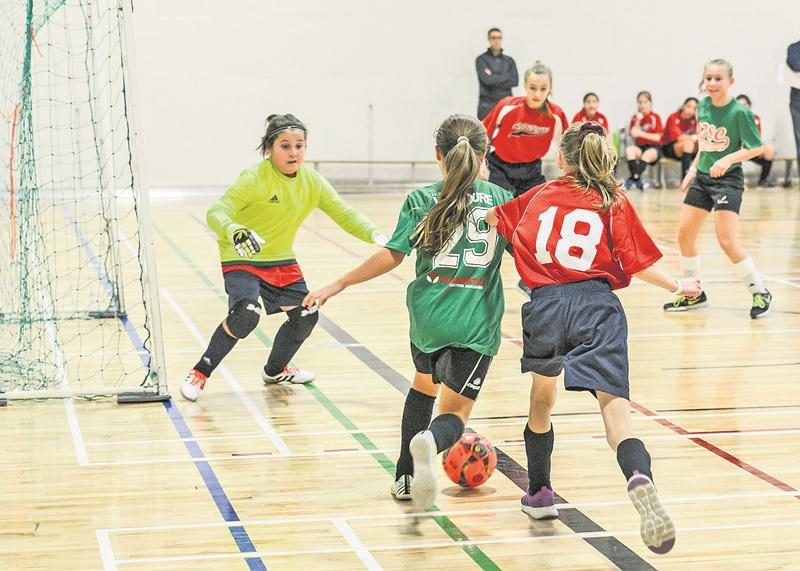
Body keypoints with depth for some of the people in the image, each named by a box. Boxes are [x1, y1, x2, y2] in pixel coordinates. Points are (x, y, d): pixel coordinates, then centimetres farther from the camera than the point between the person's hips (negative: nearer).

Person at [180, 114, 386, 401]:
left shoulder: (312, 181, -5)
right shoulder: (255, 178, -23)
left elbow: (343, 213, -1)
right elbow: (216, 212, -29)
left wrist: (374, 235, -18)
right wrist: (234, 232, -52)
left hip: (282, 260, 7)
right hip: (242, 259, -7)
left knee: (305, 316, 7)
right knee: (246, 314, -28)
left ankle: (275, 370, 35)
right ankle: (199, 373, -11)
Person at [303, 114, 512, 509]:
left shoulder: (421, 200, 1)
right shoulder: (501, 199, 3)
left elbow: (392, 256, -8)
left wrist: (338, 286, -1)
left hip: (428, 314, 2)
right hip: (476, 323, -2)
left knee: (424, 385, 30)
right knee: (453, 413, 0)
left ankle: (405, 478, 26)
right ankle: (430, 442, -37)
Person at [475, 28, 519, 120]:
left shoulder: (509, 60, 14)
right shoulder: (481, 59, 3)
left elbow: (515, 81, 1)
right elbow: (487, 79, -12)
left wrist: (494, 78, -7)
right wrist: (506, 76, -2)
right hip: (487, 105, -3)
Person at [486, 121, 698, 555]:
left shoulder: (540, 196, 16)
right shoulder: (615, 202, 9)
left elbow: (494, 218, 31)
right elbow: (635, 263, 4)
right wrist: (679, 286, 18)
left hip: (546, 307, 2)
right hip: (597, 306, -2)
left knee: (541, 400, 26)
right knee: (614, 404, -14)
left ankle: (539, 494, 40)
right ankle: (640, 480, -44)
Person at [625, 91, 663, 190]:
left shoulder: (655, 117, 2)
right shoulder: (635, 118, 10)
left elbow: (657, 137, -7)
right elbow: (634, 136, -3)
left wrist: (641, 133, -14)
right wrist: (638, 121, -11)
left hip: (654, 147, -3)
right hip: (639, 147, 3)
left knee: (648, 154, -38)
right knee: (629, 149, -31)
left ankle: (632, 179, -39)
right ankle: (638, 180, -37)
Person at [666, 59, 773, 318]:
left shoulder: (740, 112, -16)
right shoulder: (703, 105, 4)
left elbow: (757, 147, -12)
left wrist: (728, 159, -24)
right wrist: (693, 168, 14)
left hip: (728, 180, -7)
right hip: (702, 177, 7)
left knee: (727, 241, -15)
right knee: (684, 234, 6)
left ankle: (760, 293, 1)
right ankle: (693, 294, 21)